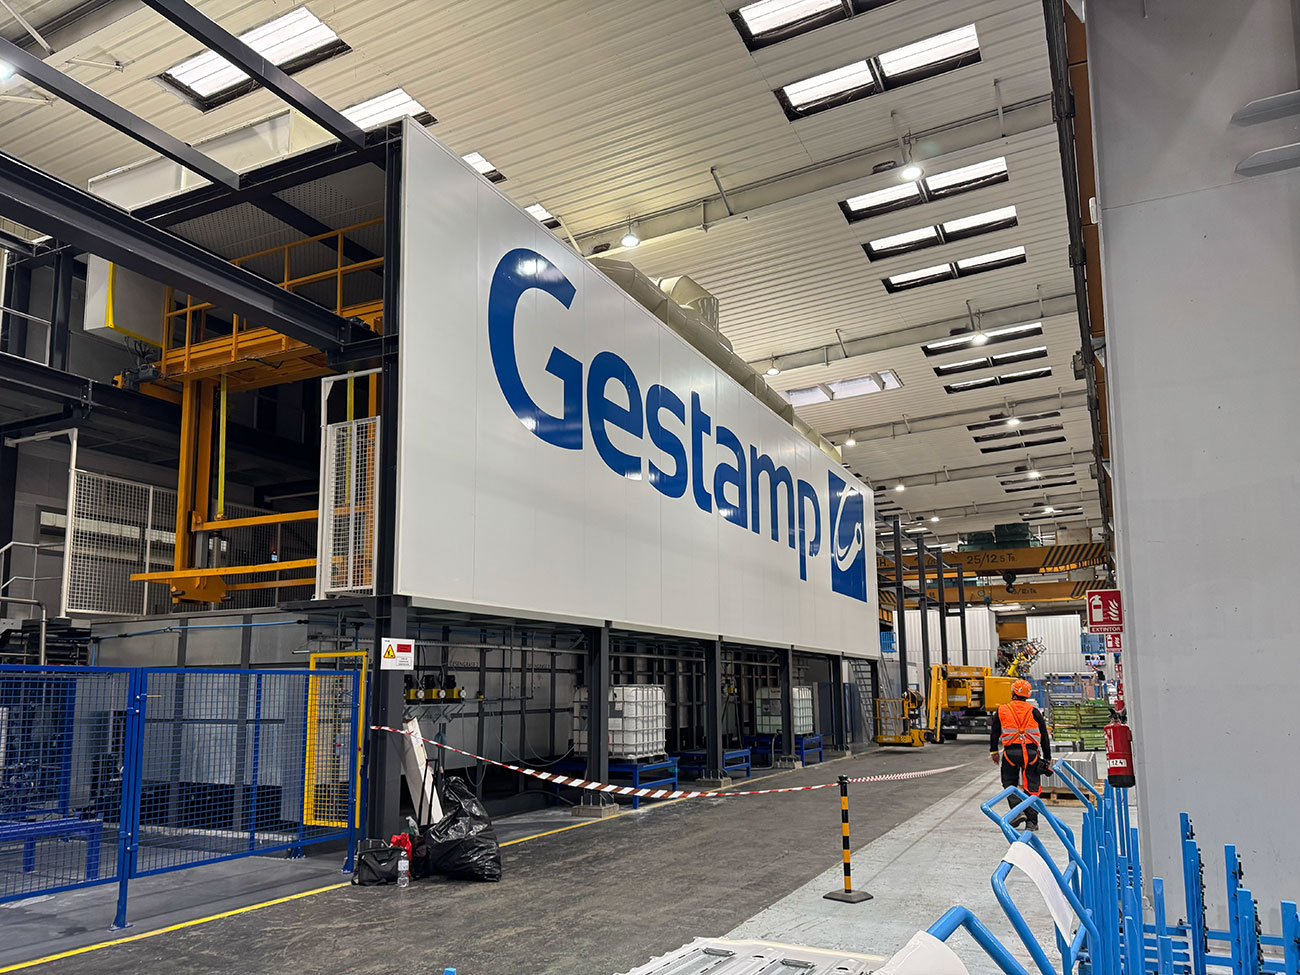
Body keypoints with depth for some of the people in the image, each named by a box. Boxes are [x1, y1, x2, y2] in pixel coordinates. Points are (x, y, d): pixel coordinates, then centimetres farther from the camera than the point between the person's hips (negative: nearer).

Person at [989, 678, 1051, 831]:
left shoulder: (1001, 711, 5)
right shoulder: (1034, 712, 5)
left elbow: (994, 732, 8)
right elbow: (1044, 736, 7)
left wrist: (993, 751, 18)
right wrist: (1047, 757, 14)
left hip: (1010, 753, -1)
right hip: (1031, 753, 1)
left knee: (1009, 783, 13)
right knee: (1031, 786, 8)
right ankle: (1031, 821, 6)